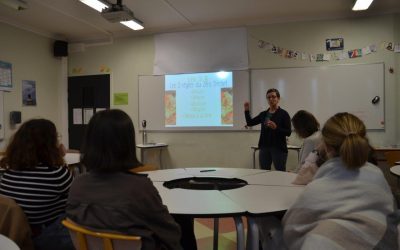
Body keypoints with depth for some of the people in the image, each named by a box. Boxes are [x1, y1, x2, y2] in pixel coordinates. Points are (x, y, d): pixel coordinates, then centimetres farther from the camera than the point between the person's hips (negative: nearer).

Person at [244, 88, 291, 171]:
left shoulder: (283, 114, -4)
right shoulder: (263, 114, 12)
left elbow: (288, 132, -9)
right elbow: (250, 123, 10)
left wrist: (276, 128, -24)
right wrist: (247, 110, -2)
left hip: (279, 148, -5)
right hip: (264, 148, 5)